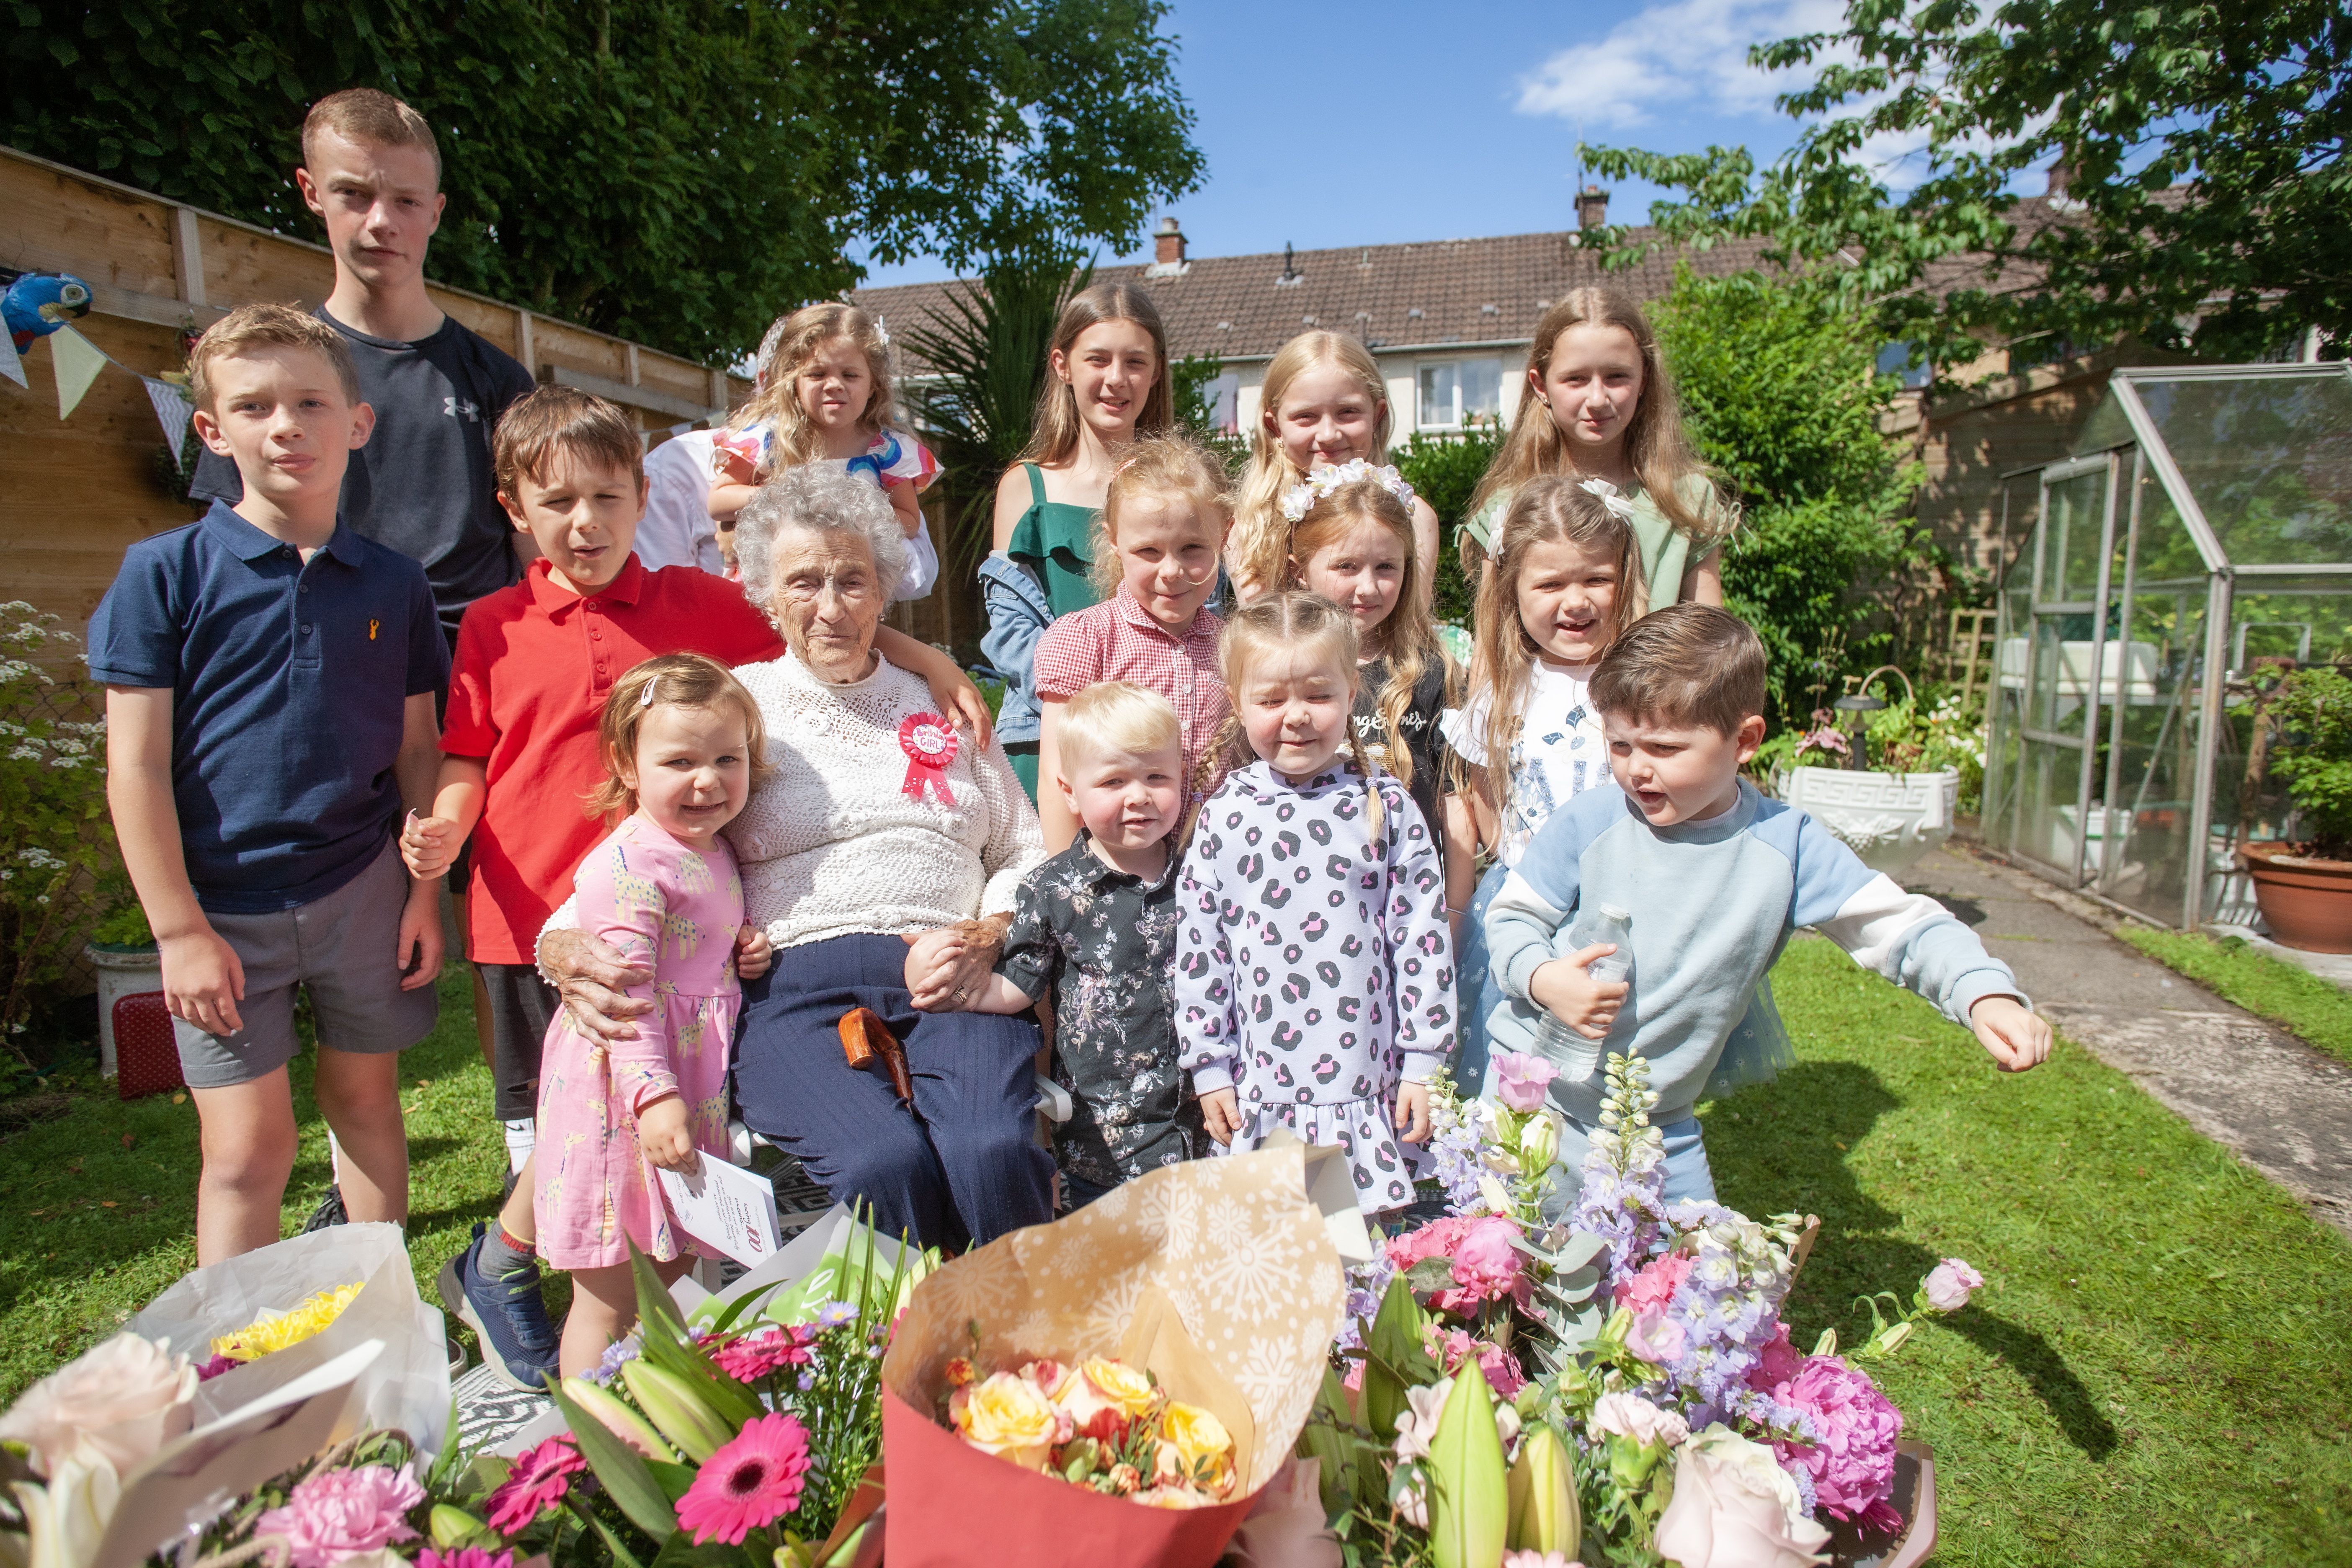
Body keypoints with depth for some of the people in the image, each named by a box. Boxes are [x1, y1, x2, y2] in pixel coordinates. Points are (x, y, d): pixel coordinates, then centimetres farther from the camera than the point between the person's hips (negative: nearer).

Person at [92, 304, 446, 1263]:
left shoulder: (393, 583, 2)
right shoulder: (166, 572, -5)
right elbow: (137, 766, -6)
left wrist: (426, 891, 3)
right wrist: (180, 928, -8)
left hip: (362, 890, 2)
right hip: (224, 906, -2)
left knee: (366, 1099, 15)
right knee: (248, 1144, 2)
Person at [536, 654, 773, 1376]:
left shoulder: (713, 851, 9)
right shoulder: (630, 864, -20)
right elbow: (624, 996, -24)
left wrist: (743, 946, 3)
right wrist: (653, 1095, -30)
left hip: (695, 1078, 9)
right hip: (625, 1084, -9)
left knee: (670, 1271, 21)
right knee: (610, 1299, 4)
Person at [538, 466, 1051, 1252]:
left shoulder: (944, 705, 20)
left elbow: (1028, 855, 18)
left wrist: (982, 939, -2)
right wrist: (565, 945, -11)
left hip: (949, 984, 2)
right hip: (793, 988, -1)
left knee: (994, 1151, -29)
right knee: (887, 1161, -31)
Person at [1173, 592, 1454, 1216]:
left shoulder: (1387, 807, -2)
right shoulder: (1224, 815, -1)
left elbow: (1424, 936, 0)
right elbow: (1198, 947, 2)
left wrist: (1424, 1063, 0)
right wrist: (1210, 1069, 3)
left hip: (1370, 1092, 0)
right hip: (1260, 1093, 1)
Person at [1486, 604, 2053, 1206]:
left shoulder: (1786, 846, -8)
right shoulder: (1586, 824, -11)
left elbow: (1900, 925, -6)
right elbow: (1512, 916, -3)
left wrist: (1987, 994, -23)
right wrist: (1541, 977, -23)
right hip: (1536, 1092, -1)